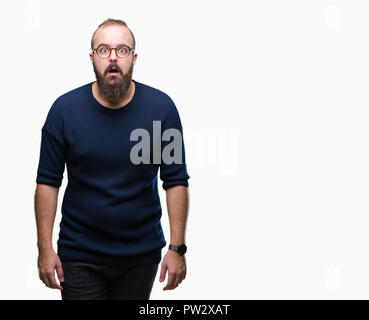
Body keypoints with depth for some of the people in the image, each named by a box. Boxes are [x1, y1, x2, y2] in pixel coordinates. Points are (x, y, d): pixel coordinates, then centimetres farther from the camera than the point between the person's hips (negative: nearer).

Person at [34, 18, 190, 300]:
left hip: (141, 255, 1)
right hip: (79, 255, -1)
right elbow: (48, 182, -2)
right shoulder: (64, 109, -6)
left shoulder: (162, 107, -7)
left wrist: (177, 247, -9)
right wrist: (45, 247, -8)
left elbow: (176, 181, -4)